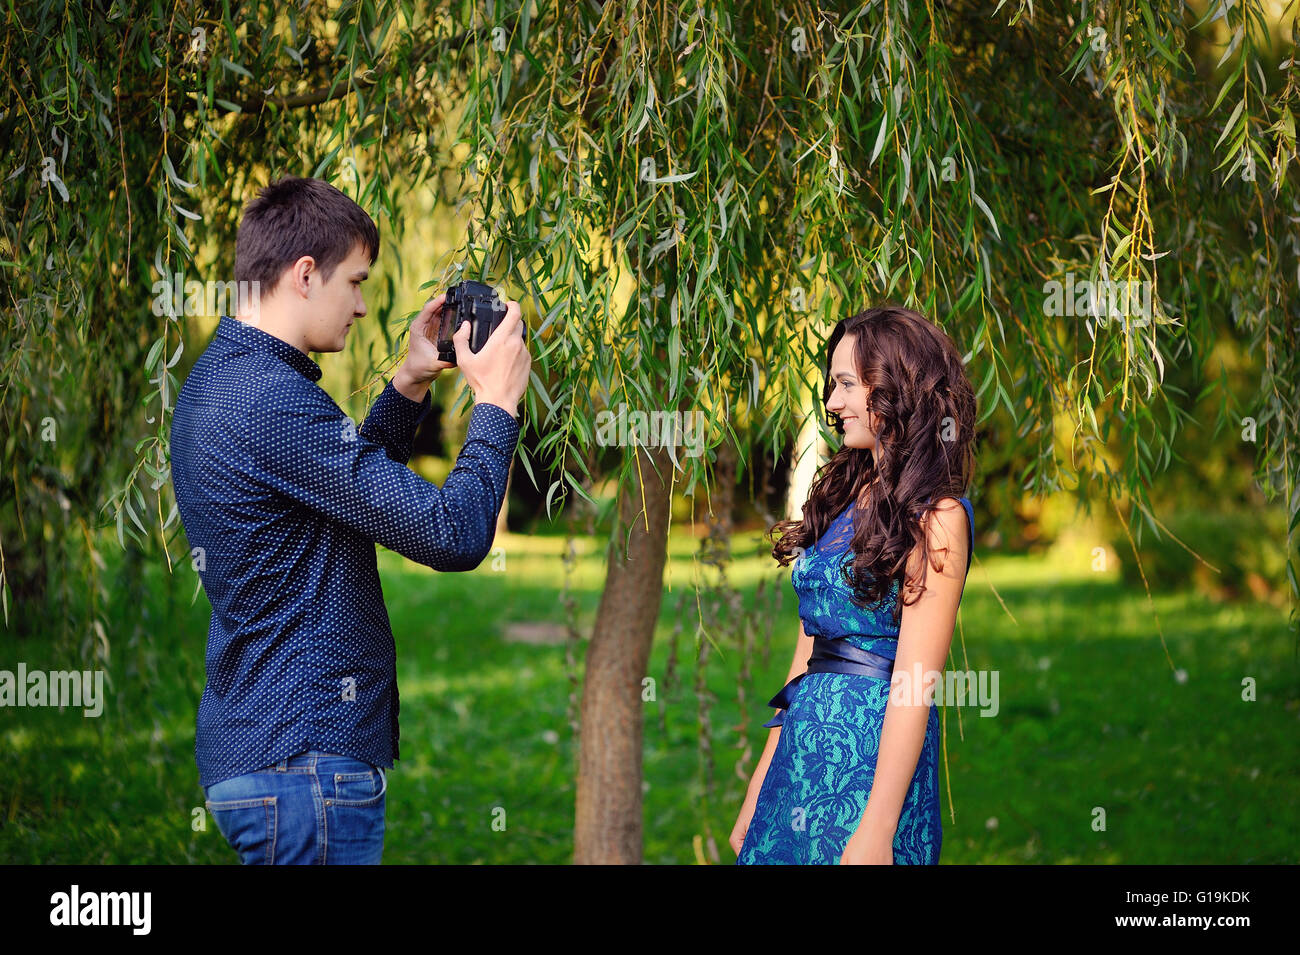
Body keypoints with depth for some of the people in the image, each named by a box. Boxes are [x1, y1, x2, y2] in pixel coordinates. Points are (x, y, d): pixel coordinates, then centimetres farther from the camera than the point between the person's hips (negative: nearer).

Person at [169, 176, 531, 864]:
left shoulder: (214, 379, 11)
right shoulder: (273, 402, -21)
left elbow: (351, 482, 24)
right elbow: (453, 534, -22)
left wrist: (409, 385, 16)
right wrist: (496, 402, -9)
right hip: (303, 757, -10)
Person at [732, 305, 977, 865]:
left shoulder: (935, 516, -11)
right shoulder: (843, 495, 12)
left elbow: (913, 686, -17)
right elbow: (807, 655, 12)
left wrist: (876, 831, -22)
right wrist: (757, 794, 11)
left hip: (873, 754, -7)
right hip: (803, 749, 7)